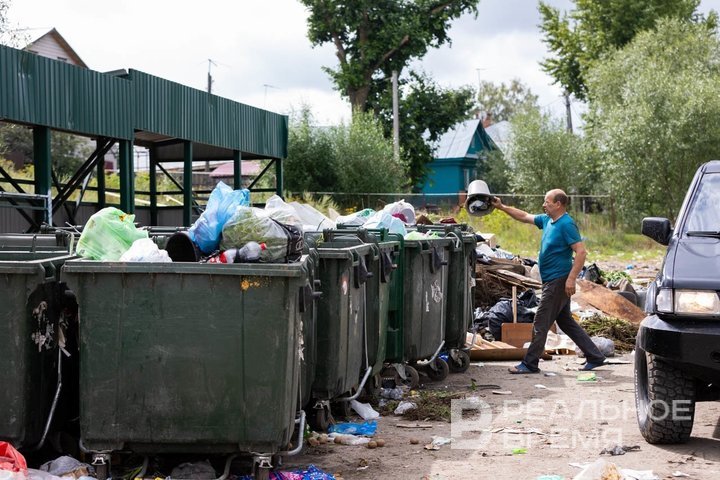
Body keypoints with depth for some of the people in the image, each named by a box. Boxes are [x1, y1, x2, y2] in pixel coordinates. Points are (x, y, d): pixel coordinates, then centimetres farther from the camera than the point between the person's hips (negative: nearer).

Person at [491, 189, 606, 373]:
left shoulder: (566, 224, -17)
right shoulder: (547, 220, 10)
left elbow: (581, 252, -22)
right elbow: (524, 216, 22)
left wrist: (571, 279, -26)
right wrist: (502, 207, 18)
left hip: (559, 281, -10)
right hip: (553, 281, 10)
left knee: (541, 323, -5)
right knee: (565, 322, 14)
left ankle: (530, 364, 2)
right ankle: (595, 356, 18)